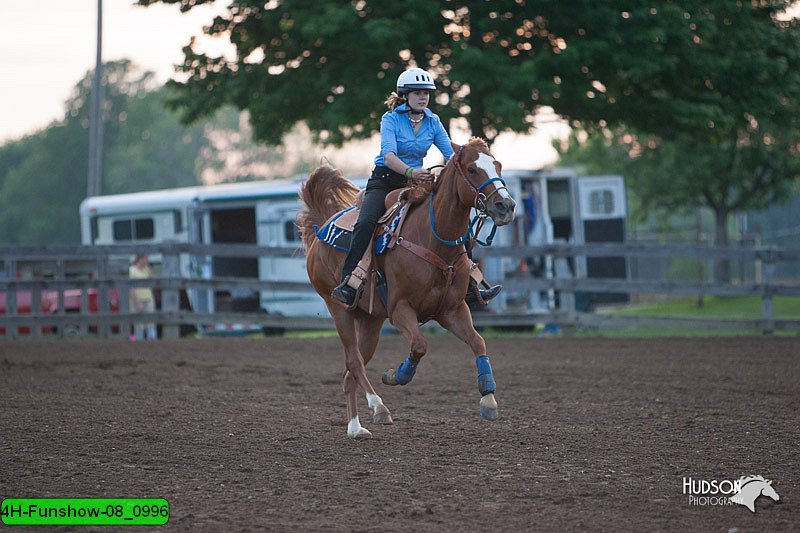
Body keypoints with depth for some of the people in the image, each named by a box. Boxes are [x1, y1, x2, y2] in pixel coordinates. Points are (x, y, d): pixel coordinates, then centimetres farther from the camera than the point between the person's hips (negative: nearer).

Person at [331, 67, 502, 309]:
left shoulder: (433, 122, 4)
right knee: (365, 223, -30)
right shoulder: (391, 119, -10)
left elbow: (450, 154, -2)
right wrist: (410, 172, -44)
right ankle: (347, 283, -31)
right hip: (384, 181, -5)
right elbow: (388, 155, -25)